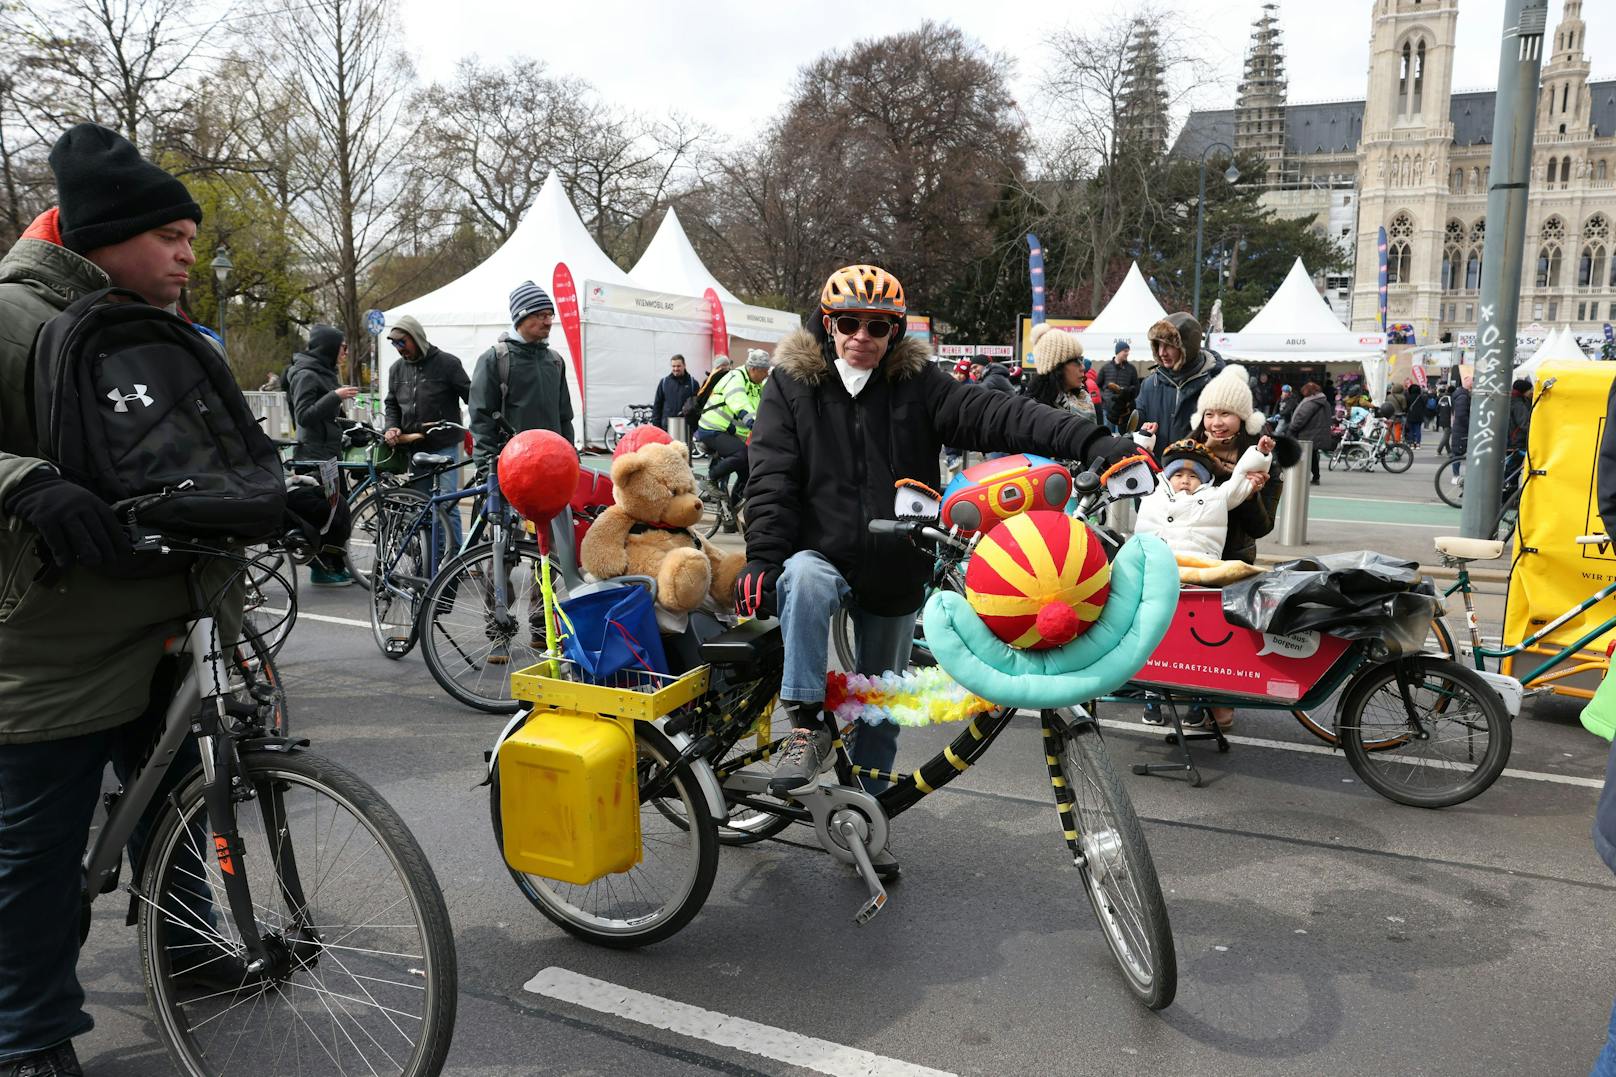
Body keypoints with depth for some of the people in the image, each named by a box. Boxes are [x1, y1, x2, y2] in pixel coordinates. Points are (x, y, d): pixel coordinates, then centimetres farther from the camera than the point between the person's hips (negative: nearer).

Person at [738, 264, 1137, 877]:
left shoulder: (916, 384, -2)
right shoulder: (792, 384, -2)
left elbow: (996, 416, -14)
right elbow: (772, 477, -8)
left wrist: (1093, 443, -27)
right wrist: (761, 559, -21)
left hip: (895, 573, 2)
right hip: (821, 554, -2)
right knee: (805, 581, -38)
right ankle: (807, 726, -25)